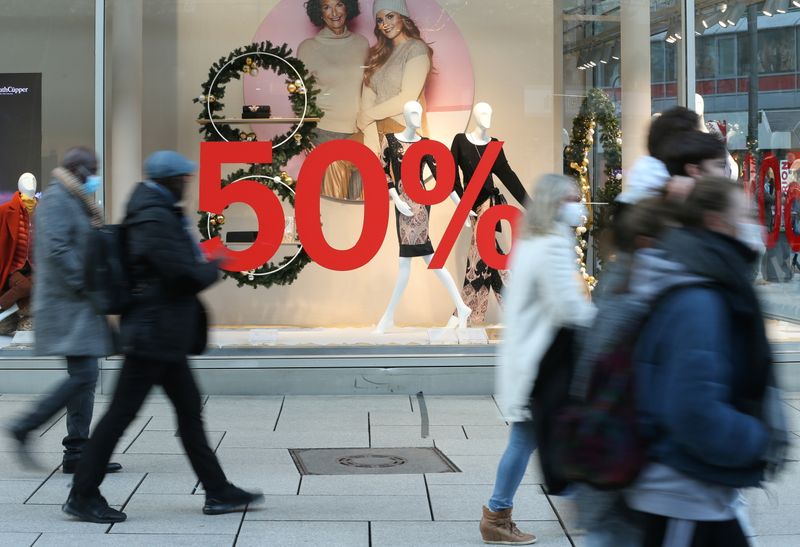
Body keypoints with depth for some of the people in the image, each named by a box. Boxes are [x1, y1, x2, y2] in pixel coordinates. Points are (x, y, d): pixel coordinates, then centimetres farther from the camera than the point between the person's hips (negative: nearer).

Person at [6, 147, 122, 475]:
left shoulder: (73, 201, 20)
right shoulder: (56, 200, -11)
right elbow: (56, 250, -21)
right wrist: (84, 285, -18)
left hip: (78, 305, 10)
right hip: (67, 304, -10)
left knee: (84, 377, 9)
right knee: (83, 375, -13)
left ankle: (77, 453, 12)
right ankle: (25, 428, -2)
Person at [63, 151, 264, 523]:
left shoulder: (156, 214, 14)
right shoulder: (155, 220, -18)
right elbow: (185, 275, -22)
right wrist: (212, 269, -4)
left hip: (164, 336, 11)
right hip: (154, 333, -11)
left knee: (189, 411, 12)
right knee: (122, 412, -3)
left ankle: (218, 492, 19)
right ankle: (82, 496, 5)